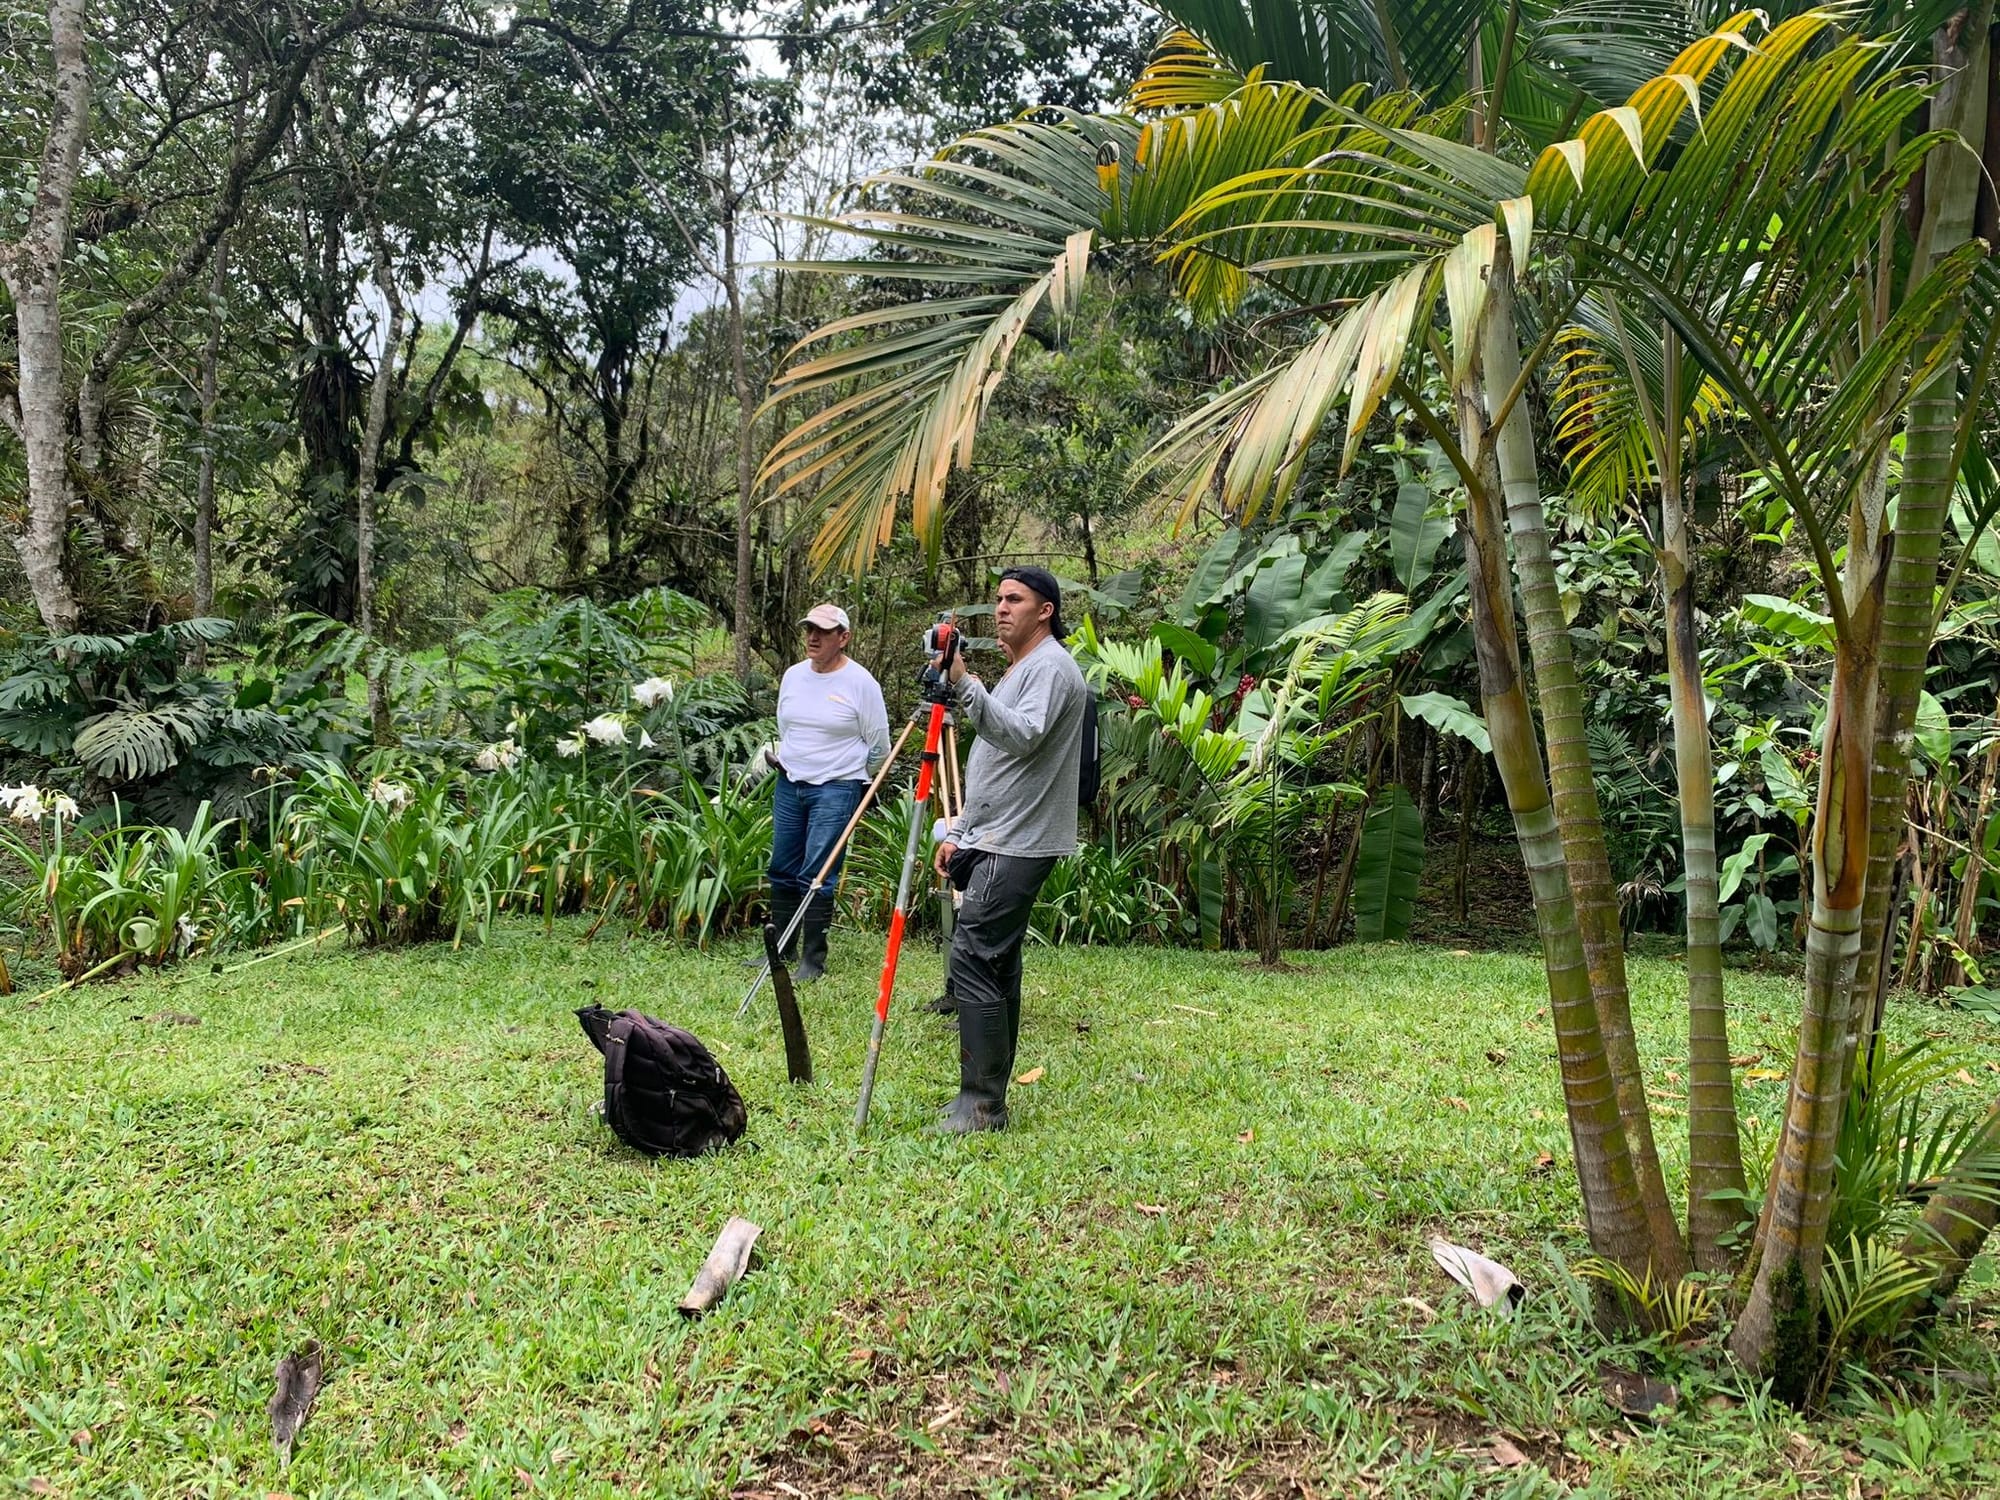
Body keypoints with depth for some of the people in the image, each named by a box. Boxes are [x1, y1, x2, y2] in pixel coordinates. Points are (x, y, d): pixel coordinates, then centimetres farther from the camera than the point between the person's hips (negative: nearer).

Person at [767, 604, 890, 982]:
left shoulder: (860, 682, -9)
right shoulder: (793, 675, 9)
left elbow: (878, 745, -3)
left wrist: (854, 779, 5)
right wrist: (782, 759, 12)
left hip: (837, 789, -6)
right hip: (789, 785, 6)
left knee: (817, 875, -8)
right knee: (783, 870, 11)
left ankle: (814, 958, 1)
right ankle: (782, 947, 24)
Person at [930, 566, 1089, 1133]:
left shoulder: (1051, 667, -9)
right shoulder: (1017, 671, 23)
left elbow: (1022, 737, -28)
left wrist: (965, 684, -36)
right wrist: (959, 833, 23)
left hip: (1017, 846, -10)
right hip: (997, 842, 10)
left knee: (973, 958, -14)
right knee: (995, 962, 10)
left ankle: (982, 1103, -10)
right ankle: (987, 1100, 16)